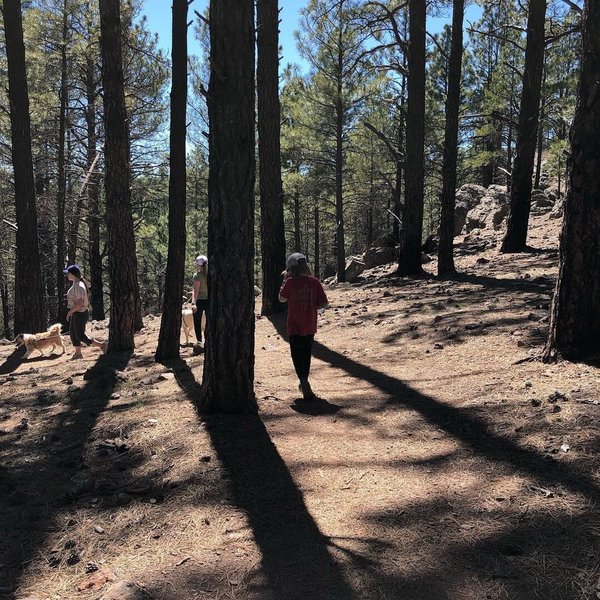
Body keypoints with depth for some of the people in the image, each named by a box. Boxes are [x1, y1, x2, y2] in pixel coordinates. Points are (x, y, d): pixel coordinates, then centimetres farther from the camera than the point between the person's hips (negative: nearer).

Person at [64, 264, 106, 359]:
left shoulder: (78, 286, -22)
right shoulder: (75, 284, 9)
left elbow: (80, 303, -27)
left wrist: (70, 312, -19)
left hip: (80, 314, -10)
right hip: (76, 313, 10)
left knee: (80, 336, -5)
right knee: (72, 333, 15)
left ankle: (102, 345, 0)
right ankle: (77, 353, 26)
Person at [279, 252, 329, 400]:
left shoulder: (291, 282, -11)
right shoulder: (315, 282, -5)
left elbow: (282, 299, 5)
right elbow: (324, 303, -4)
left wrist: (285, 280, 10)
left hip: (294, 326, -3)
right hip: (310, 326, 3)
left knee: (297, 356, 3)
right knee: (306, 355, 20)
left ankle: (305, 385, -15)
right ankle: (304, 383, 33)